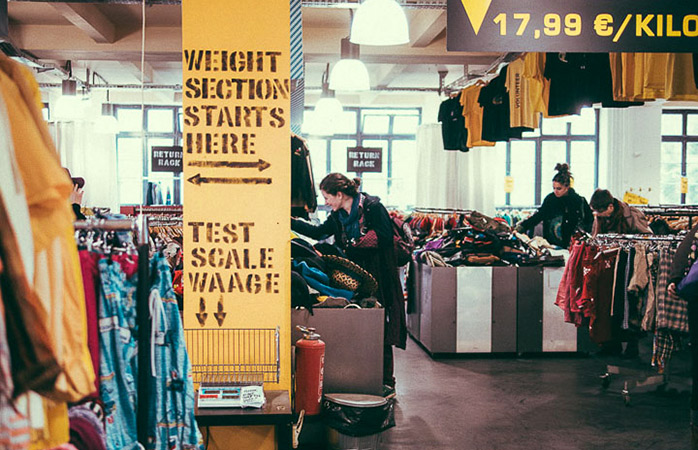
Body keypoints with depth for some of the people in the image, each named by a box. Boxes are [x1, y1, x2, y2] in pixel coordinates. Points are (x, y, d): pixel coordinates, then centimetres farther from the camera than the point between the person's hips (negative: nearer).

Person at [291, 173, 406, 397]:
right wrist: (289, 223, 18)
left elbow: (385, 238, -17)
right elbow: (318, 232, 21)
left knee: (380, 333, -3)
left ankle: (386, 382, 6)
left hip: (379, 280, -7)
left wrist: (356, 242, -14)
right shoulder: (339, 216, 10)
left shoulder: (372, 207, -12)